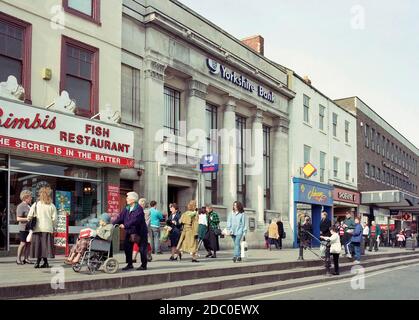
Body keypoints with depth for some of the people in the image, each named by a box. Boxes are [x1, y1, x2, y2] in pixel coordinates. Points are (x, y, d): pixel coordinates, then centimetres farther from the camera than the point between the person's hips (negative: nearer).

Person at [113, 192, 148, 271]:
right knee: (127, 247, 5)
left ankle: (144, 265, 13)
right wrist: (113, 224, -10)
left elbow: (134, 220, -27)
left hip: (139, 232, -7)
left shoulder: (139, 209, -17)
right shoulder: (127, 208, 6)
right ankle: (129, 264, 16)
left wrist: (125, 225, -29)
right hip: (129, 232, 7)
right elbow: (121, 217, 1)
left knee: (142, 249, 2)